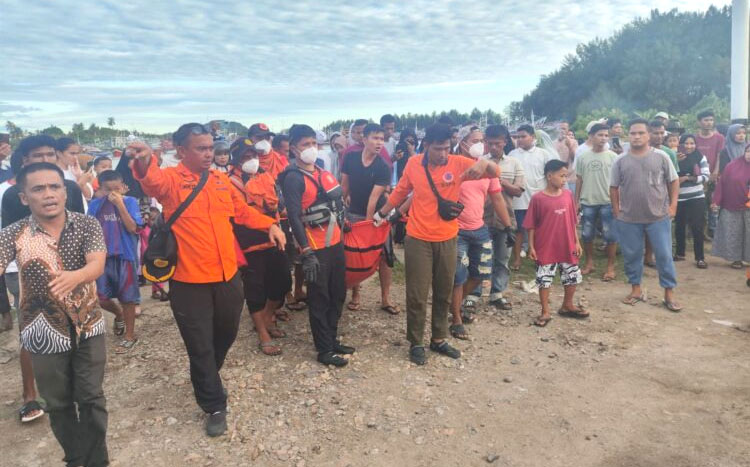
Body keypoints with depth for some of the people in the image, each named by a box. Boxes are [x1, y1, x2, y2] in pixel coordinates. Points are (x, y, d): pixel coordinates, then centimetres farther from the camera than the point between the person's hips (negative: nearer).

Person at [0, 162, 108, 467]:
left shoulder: (87, 225, -7)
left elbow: (97, 264, -21)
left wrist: (75, 276, -44)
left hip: (88, 327, 0)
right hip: (45, 333, 1)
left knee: (91, 397, 8)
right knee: (59, 403, 15)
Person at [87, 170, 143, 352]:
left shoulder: (130, 202, -6)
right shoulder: (94, 204, 1)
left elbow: (133, 228, -16)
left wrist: (120, 204, -20)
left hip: (125, 255, -3)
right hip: (102, 256, 3)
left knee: (127, 297, 6)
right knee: (99, 297, 3)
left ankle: (130, 336, 21)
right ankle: (119, 314, 36)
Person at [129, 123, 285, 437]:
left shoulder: (221, 180, 9)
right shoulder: (171, 180, -9)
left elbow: (242, 211, 20)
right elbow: (152, 182, -33)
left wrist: (270, 224, 8)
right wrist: (143, 163, -55)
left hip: (228, 276, 6)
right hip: (190, 281, -6)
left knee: (226, 334, 23)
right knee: (200, 346, 6)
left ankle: (208, 379, 52)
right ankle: (214, 407, 25)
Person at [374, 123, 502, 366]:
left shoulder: (459, 163, -9)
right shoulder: (413, 164, -5)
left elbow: (495, 172, -14)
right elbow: (400, 192, 11)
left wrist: (484, 163, -37)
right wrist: (382, 213, 19)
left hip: (447, 240, 1)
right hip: (418, 239, -1)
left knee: (443, 293, 15)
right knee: (417, 295, 4)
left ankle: (439, 339, 33)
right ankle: (416, 343, 21)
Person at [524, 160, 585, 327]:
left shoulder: (568, 195, 1)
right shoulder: (538, 198, -12)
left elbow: (572, 221, 8)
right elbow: (531, 225, -7)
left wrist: (577, 242, 8)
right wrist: (531, 246, -8)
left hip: (567, 247, 5)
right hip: (545, 248, -5)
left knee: (573, 277, 16)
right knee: (544, 280, 4)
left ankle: (567, 306, 36)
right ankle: (545, 312, 19)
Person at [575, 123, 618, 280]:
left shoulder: (612, 156, -2)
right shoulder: (582, 157, 4)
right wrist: (576, 200, 6)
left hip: (608, 202, -2)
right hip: (587, 202, 2)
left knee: (610, 235, 1)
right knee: (587, 235, 10)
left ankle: (610, 266, 13)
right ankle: (589, 263, 26)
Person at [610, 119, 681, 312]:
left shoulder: (661, 156, -2)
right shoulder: (621, 161, 0)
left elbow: (674, 181, 3)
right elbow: (614, 187, 6)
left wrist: (673, 205, -3)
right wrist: (616, 210, 2)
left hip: (659, 217, -1)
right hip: (628, 219, 1)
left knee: (664, 255, 3)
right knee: (632, 255, 10)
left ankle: (669, 293, 15)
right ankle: (636, 290, 26)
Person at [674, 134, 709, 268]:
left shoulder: (700, 158, -3)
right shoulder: (675, 157, -1)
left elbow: (706, 176, -8)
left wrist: (688, 178, -18)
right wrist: (676, 161, -16)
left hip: (697, 198, -2)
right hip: (679, 198, 2)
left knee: (697, 228, -2)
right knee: (679, 227, 13)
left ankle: (700, 258, 6)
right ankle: (680, 253, 28)